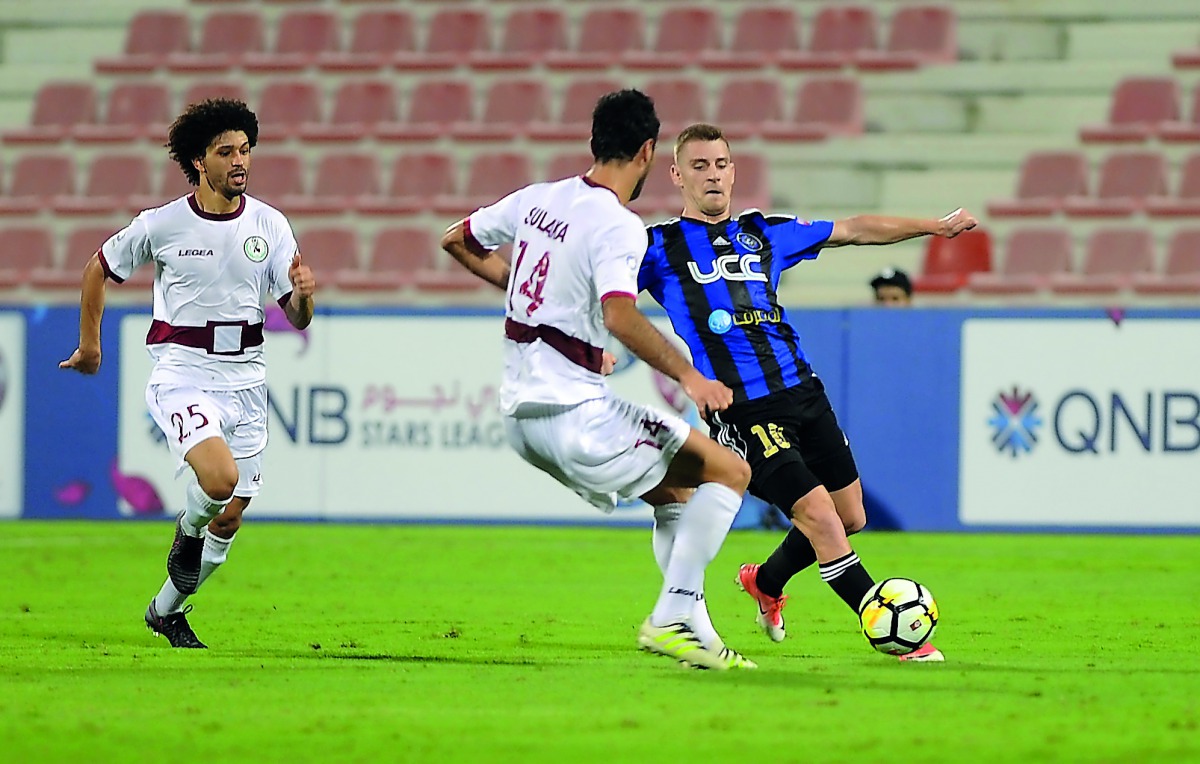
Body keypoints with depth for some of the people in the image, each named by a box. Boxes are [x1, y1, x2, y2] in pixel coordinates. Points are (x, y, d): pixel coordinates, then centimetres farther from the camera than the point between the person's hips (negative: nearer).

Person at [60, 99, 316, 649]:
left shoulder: (270, 225, 1)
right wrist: (89, 345, 15)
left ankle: (167, 608, 29)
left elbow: (298, 319, 2)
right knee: (220, 479, -28)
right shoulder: (161, 224, -6)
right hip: (183, 372, -4)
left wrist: (303, 294, -21)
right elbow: (99, 269, 11)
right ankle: (187, 531, 7)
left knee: (231, 517, 6)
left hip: (244, 378, 4)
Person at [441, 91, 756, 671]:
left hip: (520, 415, 9)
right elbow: (620, 316, -31)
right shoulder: (618, 227, -15)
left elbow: (458, 241, 24)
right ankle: (672, 619, -10)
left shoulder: (536, 200, 9)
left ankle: (697, 635, 15)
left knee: (674, 490, 23)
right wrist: (687, 375, -26)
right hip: (575, 414, -9)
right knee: (729, 471, -1)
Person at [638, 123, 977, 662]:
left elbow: (853, 230, 22)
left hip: (802, 391, 6)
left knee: (850, 517, 9)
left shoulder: (762, 233, 16)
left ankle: (765, 582, 36)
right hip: (740, 410, -6)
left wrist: (933, 227, 22)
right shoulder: (660, 247, 2)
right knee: (820, 517, -13)